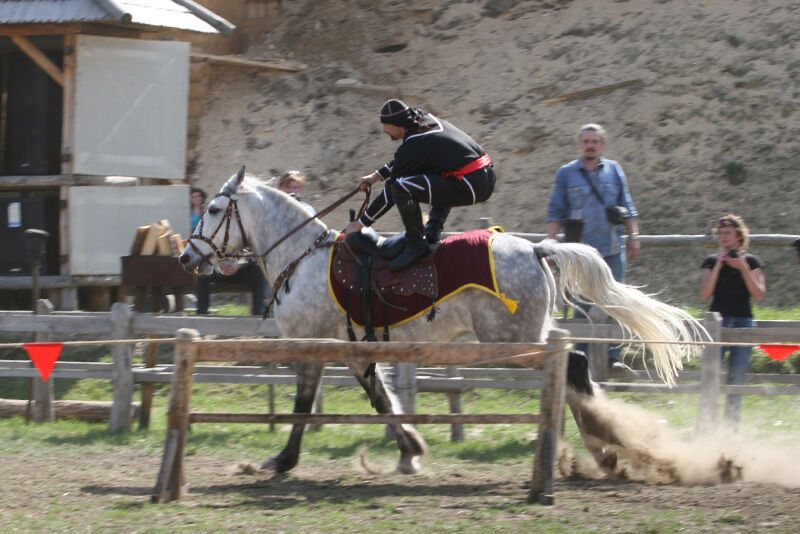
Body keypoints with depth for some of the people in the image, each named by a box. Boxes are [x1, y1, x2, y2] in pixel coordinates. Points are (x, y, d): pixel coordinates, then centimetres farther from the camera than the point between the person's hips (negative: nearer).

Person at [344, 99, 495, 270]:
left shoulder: (414, 146, -10)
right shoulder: (429, 121, 15)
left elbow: (390, 194, -5)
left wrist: (361, 223, 4)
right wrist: (377, 176, 35)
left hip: (471, 188, -10)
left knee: (400, 187, -17)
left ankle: (416, 245, -2)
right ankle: (432, 232, 25)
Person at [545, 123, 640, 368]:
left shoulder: (614, 170, 10)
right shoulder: (566, 173, 6)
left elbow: (627, 207, 13)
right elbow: (555, 211, 6)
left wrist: (633, 236, 6)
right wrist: (551, 243, -2)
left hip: (613, 249, 1)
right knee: (584, 305, 0)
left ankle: (612, 357, 2)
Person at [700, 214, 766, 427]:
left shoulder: (751, 261, 7)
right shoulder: (712, 262, 9)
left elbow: (759, 294, -4)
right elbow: (704, 295, -2)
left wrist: (743, 268, -12)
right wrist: (718, 266, -8)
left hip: (742, 322, -1)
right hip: (717, 321, 1)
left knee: (736, 377, -1)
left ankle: (732, 424, 5)